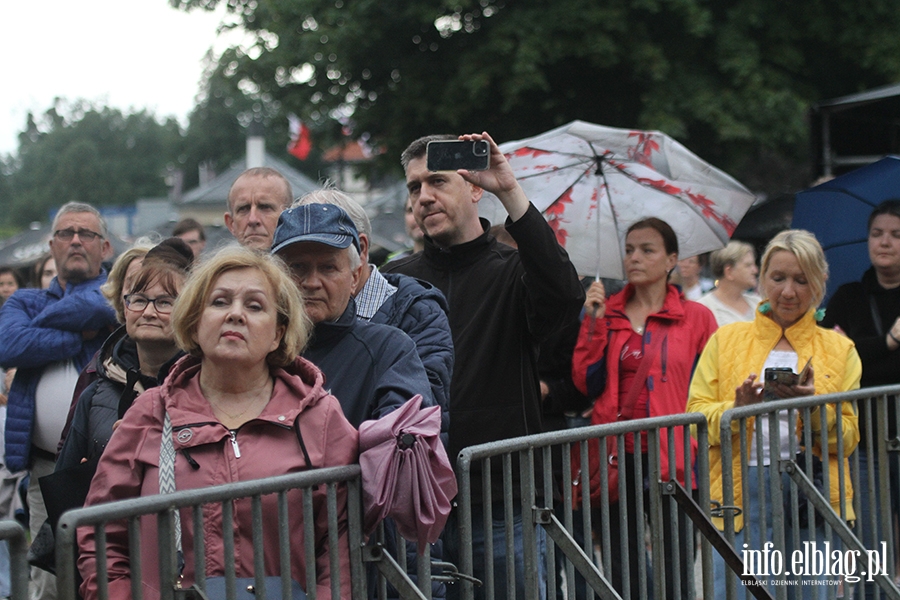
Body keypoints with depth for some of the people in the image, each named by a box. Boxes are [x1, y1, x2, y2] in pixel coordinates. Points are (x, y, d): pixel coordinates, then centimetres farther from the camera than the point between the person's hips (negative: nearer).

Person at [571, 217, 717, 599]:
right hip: (618, 457, 2)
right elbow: (587, 384, 1)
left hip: (674, 459, -2)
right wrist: (595, 322, -4)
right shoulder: (605, 313, 10)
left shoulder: (696, 317, 3)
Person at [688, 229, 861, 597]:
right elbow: (695, 416, 4)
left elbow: (848, 438, 5)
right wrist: (736, 410, -16)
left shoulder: (838, 349, 13)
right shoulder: (725, 340, 12)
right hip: (742, 494, 0)